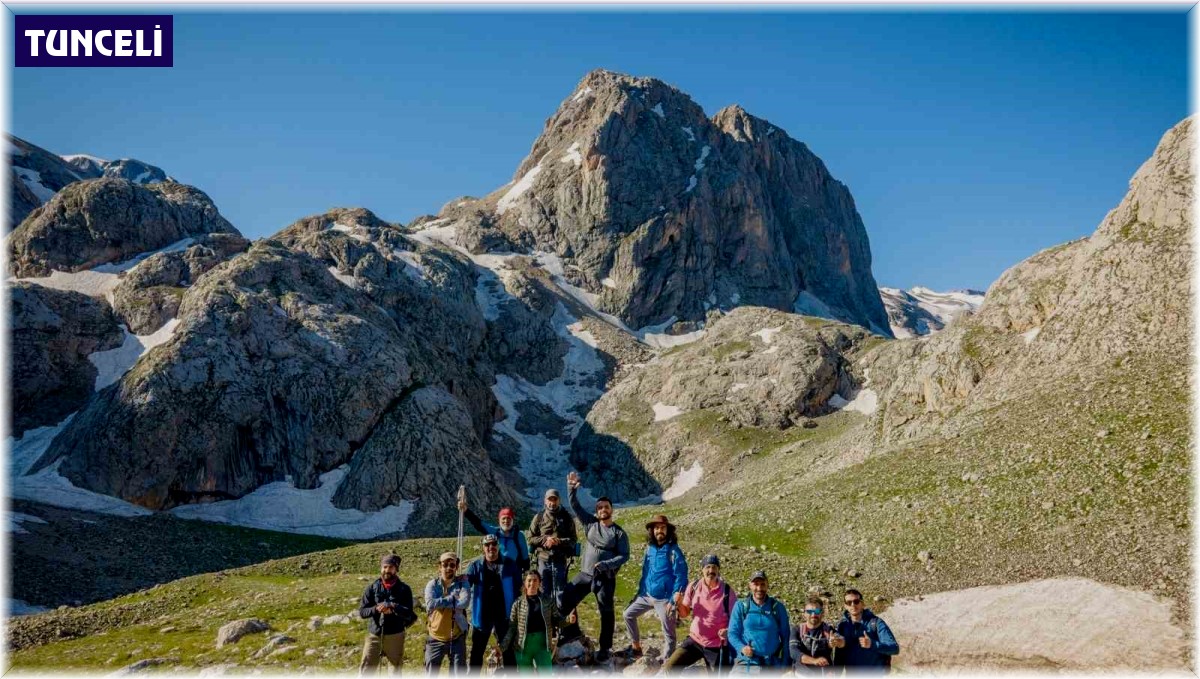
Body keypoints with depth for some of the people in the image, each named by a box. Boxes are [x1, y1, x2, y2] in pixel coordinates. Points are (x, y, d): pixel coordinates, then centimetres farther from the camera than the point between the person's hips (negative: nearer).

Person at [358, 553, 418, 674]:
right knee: (366, 670, -3)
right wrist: (376, 609, -22)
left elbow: (409, 614, -10)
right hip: (374, 635, 0)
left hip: (395, 636, 0)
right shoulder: (372, 588, 2)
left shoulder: (404, 589, -2)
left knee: (396, 669, 11)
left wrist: (392, 607, -26)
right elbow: (362, 611, -2)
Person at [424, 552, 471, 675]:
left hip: (457, 639, -1)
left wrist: (440, 603, -19)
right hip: (436, 639, 1)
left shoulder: (462, 583, -4)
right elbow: (430, 604, -20)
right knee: (431, 675, 7)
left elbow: (464, 603, -23)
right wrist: (452, 598, -19)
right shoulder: (432, 585, -2)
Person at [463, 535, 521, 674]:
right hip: (482, 614, 0)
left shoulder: (509, 564, 2)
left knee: (508, 649, 9)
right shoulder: (475, 565, 2)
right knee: (477, 650, 9)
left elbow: (518, 587, 2)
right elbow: (466, 583, -10)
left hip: (504, 613, 0)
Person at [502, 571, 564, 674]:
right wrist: (502, 646, -7)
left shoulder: (548, 600, 1)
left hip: (542, 644, 0)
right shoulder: (518, 603, -2)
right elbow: (511, 627, 0)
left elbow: (557, 619, 6)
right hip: (523, 646, 0)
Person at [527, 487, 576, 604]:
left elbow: (573, 540, 1)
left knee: (560, 591, 5)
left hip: (560, 560, -1)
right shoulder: (539, 517, 4)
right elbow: (531, 539, 4)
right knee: (544, 592, 10)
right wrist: (545, 539, -12)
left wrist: (558, 541, -17)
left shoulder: (566, 517, 3)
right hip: (543, 560, 1)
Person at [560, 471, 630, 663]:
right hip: (585, 574, 4)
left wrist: (606, 564, -21)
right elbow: (576, 506, 1)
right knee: (566, 600, -1)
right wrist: (572, 488, -13)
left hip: (605, 578, -4)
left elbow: (624, 555, -9)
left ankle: (605, 648, 18)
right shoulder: (591, 523, 3)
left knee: (606, 613, 6)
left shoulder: (619, 532, -6)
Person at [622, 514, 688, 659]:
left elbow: (681, 577, -16)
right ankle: (636, 648, 29)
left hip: (664, 599, -7)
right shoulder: (650, 548, 5)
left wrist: (674, 602, -20)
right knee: (629, 614, 15)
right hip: (647, 595, 7)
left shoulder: (673, 550, -14)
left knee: (668, 634, 0)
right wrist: (640, 593, 14)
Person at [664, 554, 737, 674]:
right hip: (695, 639, 3)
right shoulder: (693, 587, -3)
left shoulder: (727, 591, -13)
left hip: (717, 645, -3)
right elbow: (685, 613, 6)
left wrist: (728, 631, -25)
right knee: (669, 669, -10)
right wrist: (679, 603, -15)